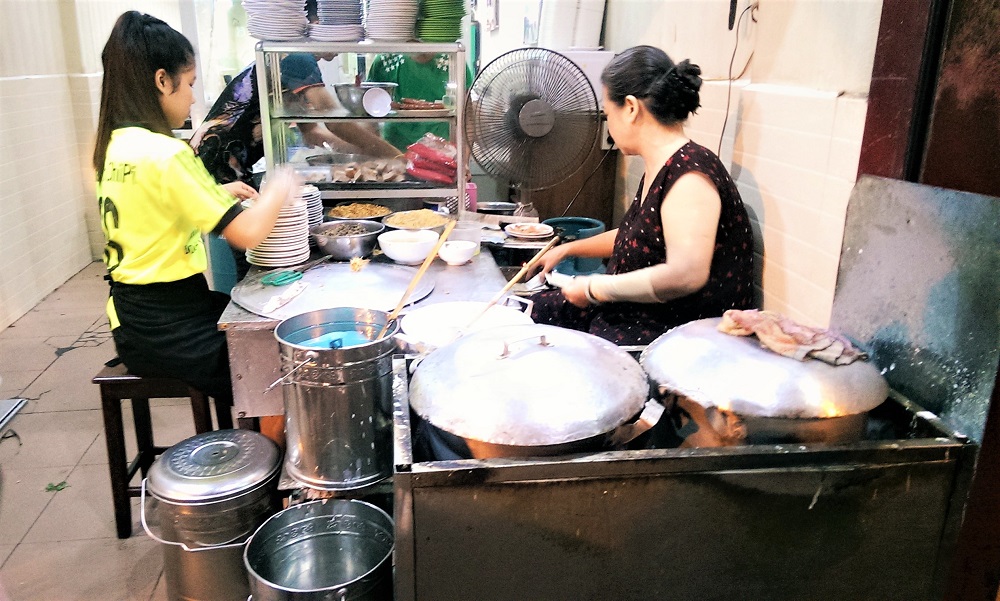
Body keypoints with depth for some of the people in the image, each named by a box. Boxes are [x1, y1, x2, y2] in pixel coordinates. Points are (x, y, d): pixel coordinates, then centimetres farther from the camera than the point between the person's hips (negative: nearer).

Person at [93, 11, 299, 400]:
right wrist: (279, 188, -8)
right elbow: (248, 233, -25)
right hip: (168, 328, -9)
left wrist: (216, 193, 12)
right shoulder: (165, 153, -22)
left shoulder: (114, 145, 5)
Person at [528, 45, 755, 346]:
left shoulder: (688, 174, -23)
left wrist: (596, 288, -23)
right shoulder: (660, 168, 10)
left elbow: (686, 276, -35)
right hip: (636, 310, 10)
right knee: (529, 310, 13)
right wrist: (567, 249, 33)